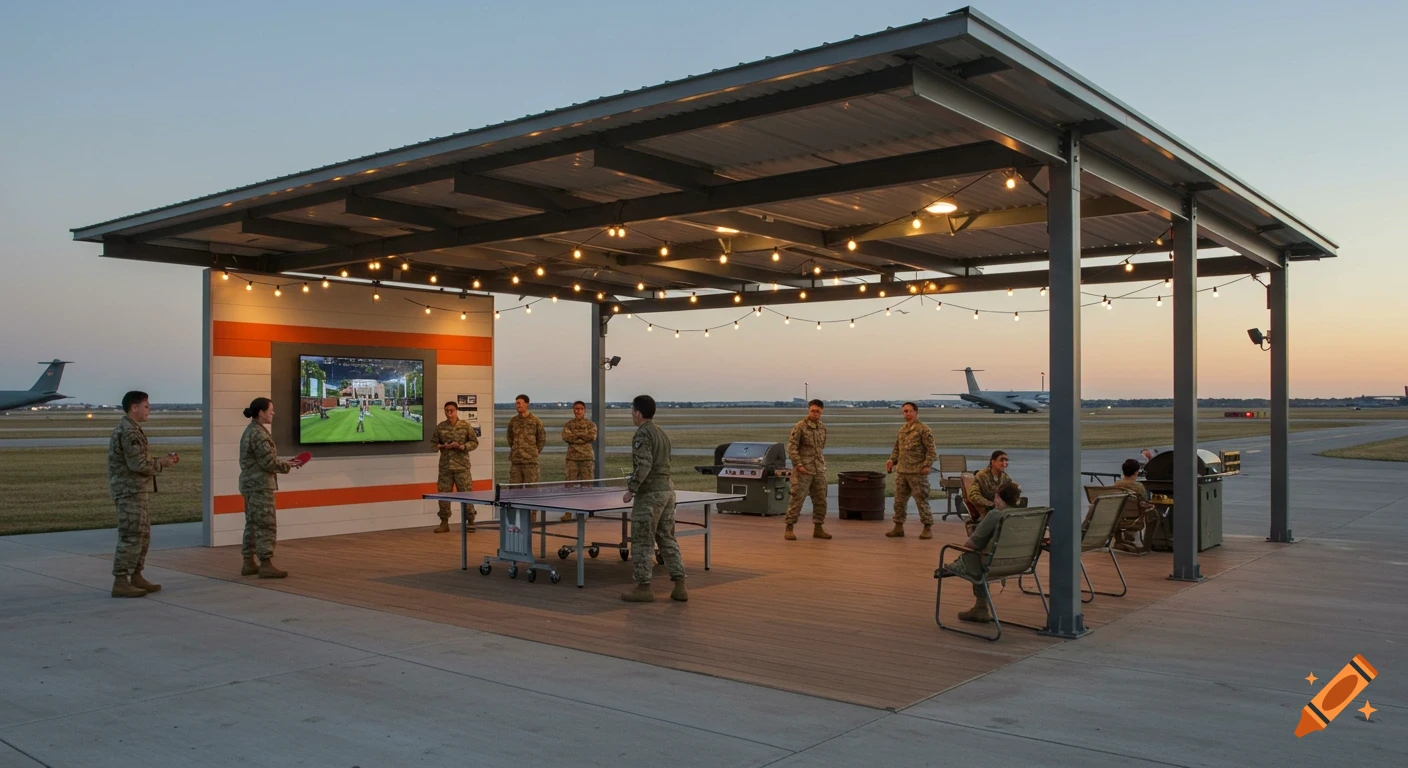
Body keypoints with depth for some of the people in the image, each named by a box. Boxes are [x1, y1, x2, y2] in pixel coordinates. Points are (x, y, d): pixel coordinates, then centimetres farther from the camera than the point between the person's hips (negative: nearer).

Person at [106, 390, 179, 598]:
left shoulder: (131, 430, 17)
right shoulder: (128, 431, -16)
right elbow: (138, 464, -22)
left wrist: (162, 460, 8)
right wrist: (161, 463, -7)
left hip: (138, 491, 10)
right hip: (131, 492, -10)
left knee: (142, 536, 14)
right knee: (131, 537, -8)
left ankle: (136, 577, 22)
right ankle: (120, 582, -6)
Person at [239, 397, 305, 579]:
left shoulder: (250, 431, 14)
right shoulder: (259, 434, -18)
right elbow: (269, 461, -20)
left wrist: (286, 463, 9)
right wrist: (288, 465, -5)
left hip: (250, 484, 10)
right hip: (260, 485, -10)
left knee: (252, 524, 14)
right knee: (266, 525, -7)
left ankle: (249, 563, 20)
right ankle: (266, 565, -5)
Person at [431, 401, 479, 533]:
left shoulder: (465, 425, 0)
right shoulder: (440, 427, 6)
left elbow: (474, 442, 2)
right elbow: (433, 443, 12)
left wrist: (462, 447, -14)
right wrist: (443, 446, -8)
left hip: (462, 466, -2)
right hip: (445, 466, 2)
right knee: (443, 494, 3)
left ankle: (471, 522, 8)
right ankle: (444, 523, 13)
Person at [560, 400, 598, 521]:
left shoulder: (591, 424, 6)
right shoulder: (568, 425, 8)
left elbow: (592, 437, -11)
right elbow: (565, 437, -9)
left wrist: (575, 435, -10)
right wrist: (583, 436, -13)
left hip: (587, 457, 0)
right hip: (572, 458, 1)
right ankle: (568, 512, 1)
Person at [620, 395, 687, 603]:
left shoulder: (642, 434, -12)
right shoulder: (662, 434, 15)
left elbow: (643, 465, -21)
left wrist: (631, 489, -18)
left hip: (649, 493, -8)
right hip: (667, 490, 8)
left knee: (642, 542, 0)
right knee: (667, 539, 12)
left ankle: (643, 588, 5)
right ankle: (679, 587, 10)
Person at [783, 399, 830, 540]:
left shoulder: (823, 427, 10)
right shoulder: (799, 427, -9)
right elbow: (791, 447, -12)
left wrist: (822, 463, 13)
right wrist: (798, 465, -18)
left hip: (819, 470, 6)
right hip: (803, 470, -6)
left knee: (821, 500, 8)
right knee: (797, 499, -6)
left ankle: (818, 528, 18)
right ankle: (789, 528, 0)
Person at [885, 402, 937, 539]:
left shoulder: (923, 429, -6)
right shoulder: (902, 430, 15)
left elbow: (931, 450, -9)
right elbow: (897, 448, 23)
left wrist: (927, 465, -17)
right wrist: (892, 460, 7)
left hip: (917, 472, -7)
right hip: (901, 471, 7)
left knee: (921, 500, -3)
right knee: (899, 500, 9)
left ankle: (928, 528, 5)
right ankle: (899, 527, 18)